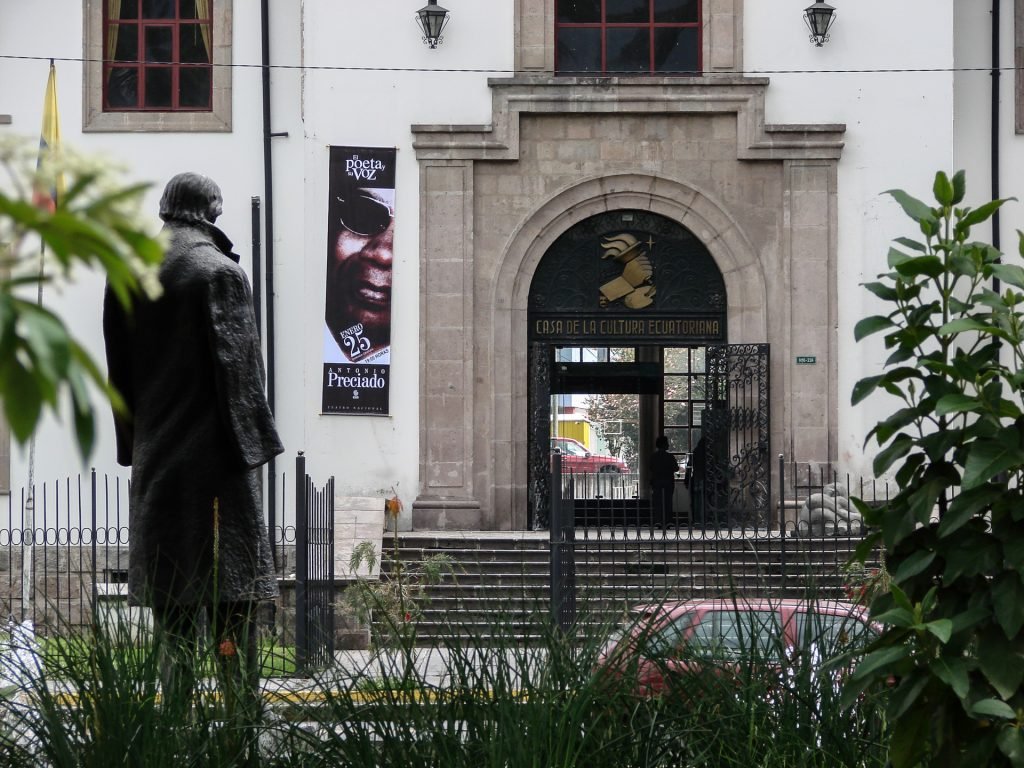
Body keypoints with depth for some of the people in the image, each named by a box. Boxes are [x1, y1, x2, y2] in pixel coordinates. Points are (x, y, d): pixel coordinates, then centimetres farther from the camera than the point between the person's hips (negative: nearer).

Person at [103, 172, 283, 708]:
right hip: (213, 443, -5)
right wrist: (256, 438, -6)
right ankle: (242, 689, -4)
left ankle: (177, 696, 8)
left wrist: (132, 440, 16)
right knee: (228, 562, -1)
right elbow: (239, 363, -12)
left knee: (169, 564, 8)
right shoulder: (220, 272, -9)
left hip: (155, 448, 5)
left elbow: (119, 366, 10)